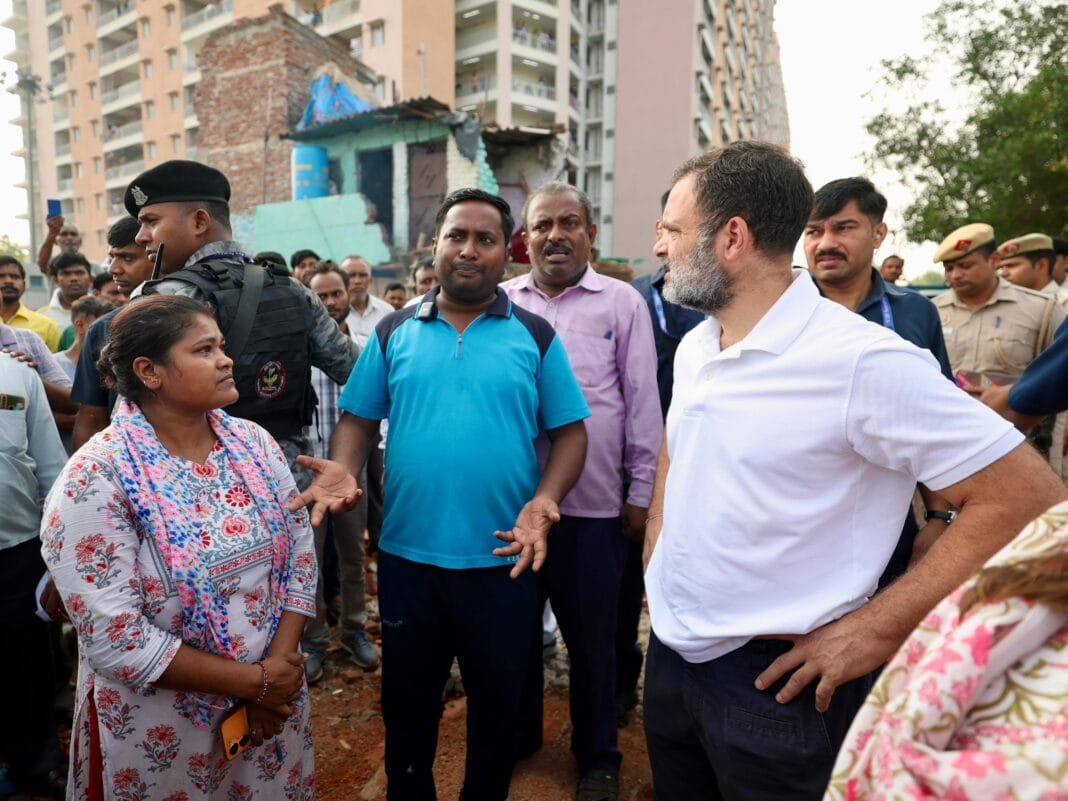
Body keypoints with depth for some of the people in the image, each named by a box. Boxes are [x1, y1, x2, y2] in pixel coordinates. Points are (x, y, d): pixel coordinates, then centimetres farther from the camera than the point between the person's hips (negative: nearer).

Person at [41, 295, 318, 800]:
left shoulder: (254, 443, -3)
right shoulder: (97, 479, -18)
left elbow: (301, 556, -2)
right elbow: (115, 640, -20)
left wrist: (278, 667, -12)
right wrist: (254, 680, -17)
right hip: (162, 729, -4)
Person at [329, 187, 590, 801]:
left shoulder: (535, 336, -2)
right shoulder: (394, 333, 2)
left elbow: (570, 432, -3)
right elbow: (358, 421, 4)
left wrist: (545, 499, -19)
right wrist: (343, 475, -15)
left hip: (503, 559, -1)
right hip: (407, 555, 1)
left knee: (497, 702, 19)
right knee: (406, 702, 20)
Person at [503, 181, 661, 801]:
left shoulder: (622, 302, -2)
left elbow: (643, 402, -1)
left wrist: (641, 492, -2)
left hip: (593, 502, -2)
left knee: (592, 635, 12)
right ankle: (518, 735, 41)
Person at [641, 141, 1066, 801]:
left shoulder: (862, 360, -22)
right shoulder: (694, 347, 3)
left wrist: (877, 630, -19)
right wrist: (654, 560, 7)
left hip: (772, 682, -7)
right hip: (669, 653, 7)